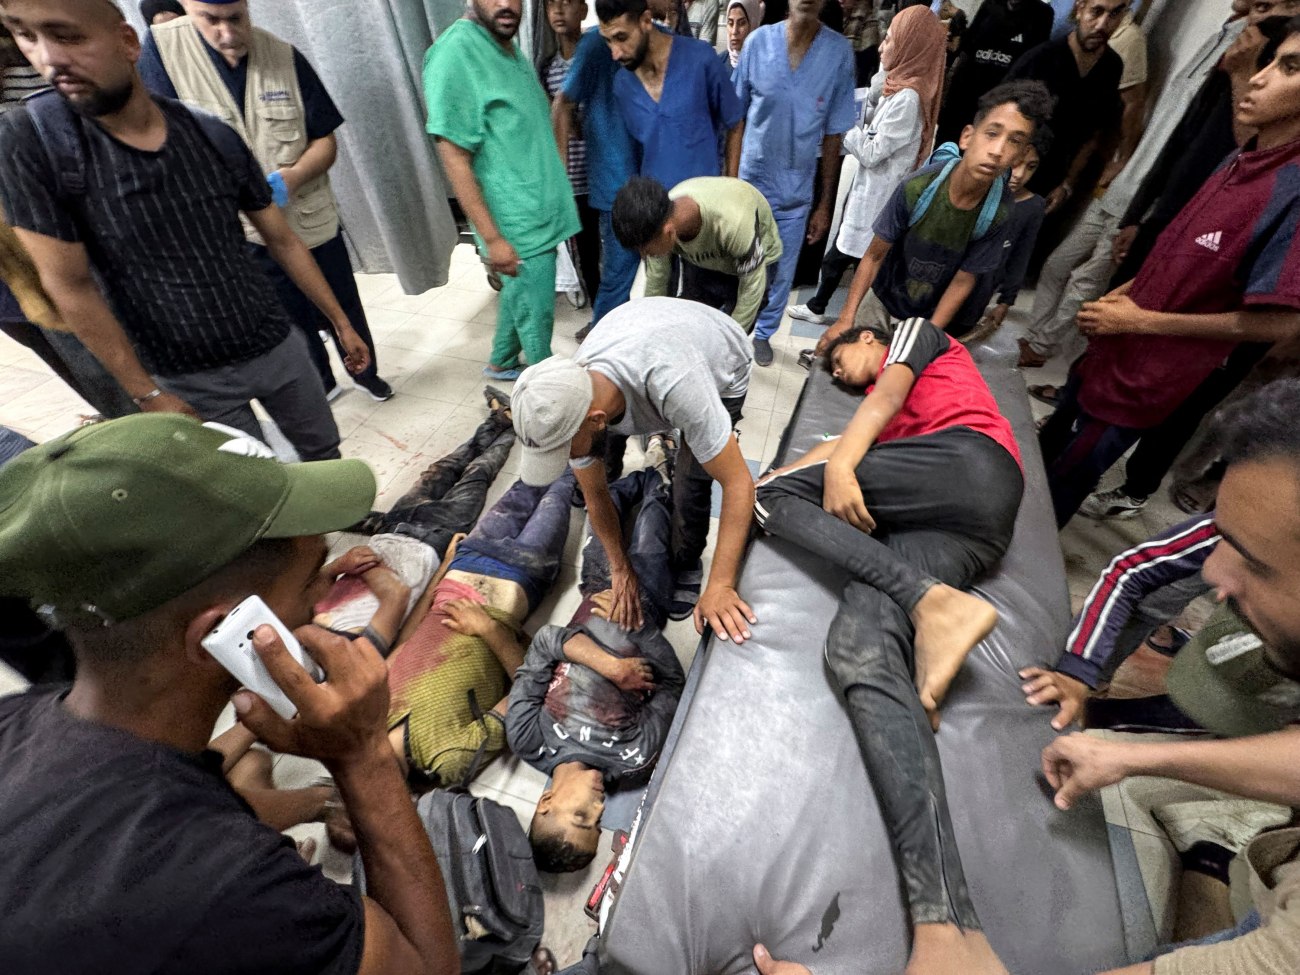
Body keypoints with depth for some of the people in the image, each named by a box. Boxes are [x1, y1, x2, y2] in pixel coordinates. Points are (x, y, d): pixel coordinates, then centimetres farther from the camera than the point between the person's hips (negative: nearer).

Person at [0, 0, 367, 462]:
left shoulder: (216, 138, -5)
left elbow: (283, 240, 3)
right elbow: (70, 287, -9)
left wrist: (342, 323, 3)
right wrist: (148, 395, -9)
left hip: (277, 345, 2)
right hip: (190, 380, -2)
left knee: (325, 453, 15)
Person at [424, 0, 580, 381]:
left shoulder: (510, 46, 10)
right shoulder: (456, 51, -17)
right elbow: (454, 158, -19)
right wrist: (493, 238, -22)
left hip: (539, 213, 9)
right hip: (518, 224, -9)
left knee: (519, 295, 21)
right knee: (535, 312, 4)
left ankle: (501, 364, 41)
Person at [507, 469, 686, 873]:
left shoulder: (525, 739, -28)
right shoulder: (635, 761, -29)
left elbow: (544, 641, -28)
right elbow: (673, 682, -20)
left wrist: (610, 665, -39)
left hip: (598, 592, 2)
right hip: (641, 604, -1)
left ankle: (646, 480, 51)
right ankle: (654, 486, 49)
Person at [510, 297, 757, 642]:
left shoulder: (673, 386, -50)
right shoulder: (568, 405, -31)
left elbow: (738, 482, -42)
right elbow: (596, 495, -15)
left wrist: (720, 585, -44)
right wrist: (620, 568, -10)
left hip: (723, 367, -3)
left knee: (690, 481, -15)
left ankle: (687, 565, 13)